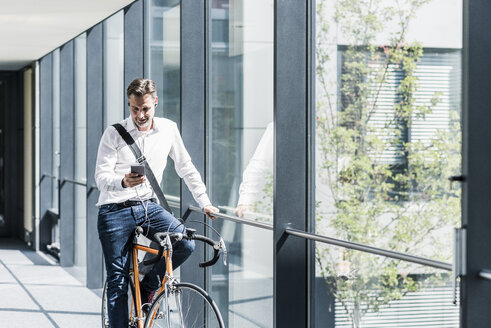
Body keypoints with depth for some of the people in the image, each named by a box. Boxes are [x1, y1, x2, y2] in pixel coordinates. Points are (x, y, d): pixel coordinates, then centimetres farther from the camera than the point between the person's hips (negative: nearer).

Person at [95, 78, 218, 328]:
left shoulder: (168, 129, 2)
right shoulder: (114, 133, -7)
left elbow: (186, 167, 14)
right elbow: (101, 177, -11)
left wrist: (204, 202, 12)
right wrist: (123, 182, -33)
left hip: (149, 207, 3)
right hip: (115, 211, -3)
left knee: (185, 243, -21)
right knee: (118, 282, -3)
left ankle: (148, 288, 3)